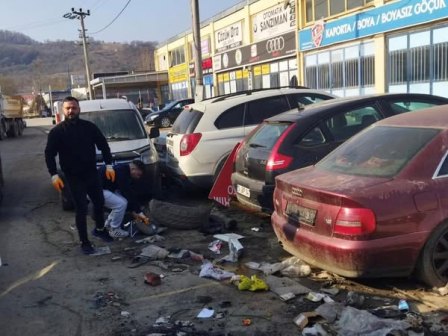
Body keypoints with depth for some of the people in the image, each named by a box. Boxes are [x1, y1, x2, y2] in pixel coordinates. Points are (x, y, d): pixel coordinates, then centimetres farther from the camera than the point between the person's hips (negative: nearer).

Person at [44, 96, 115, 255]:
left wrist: (109, 165, -1)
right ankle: (84, 242, 12)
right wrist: (54, 175, -13)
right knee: (81, 209, -2)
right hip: (73, 177, -3)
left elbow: (103, 145, 5)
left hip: (92, 173, 3)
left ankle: (99, 229, 40)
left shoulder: (89, 127, -1)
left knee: (99, 202, 15)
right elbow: (49, 154, -5)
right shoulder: (57, 131, -7)